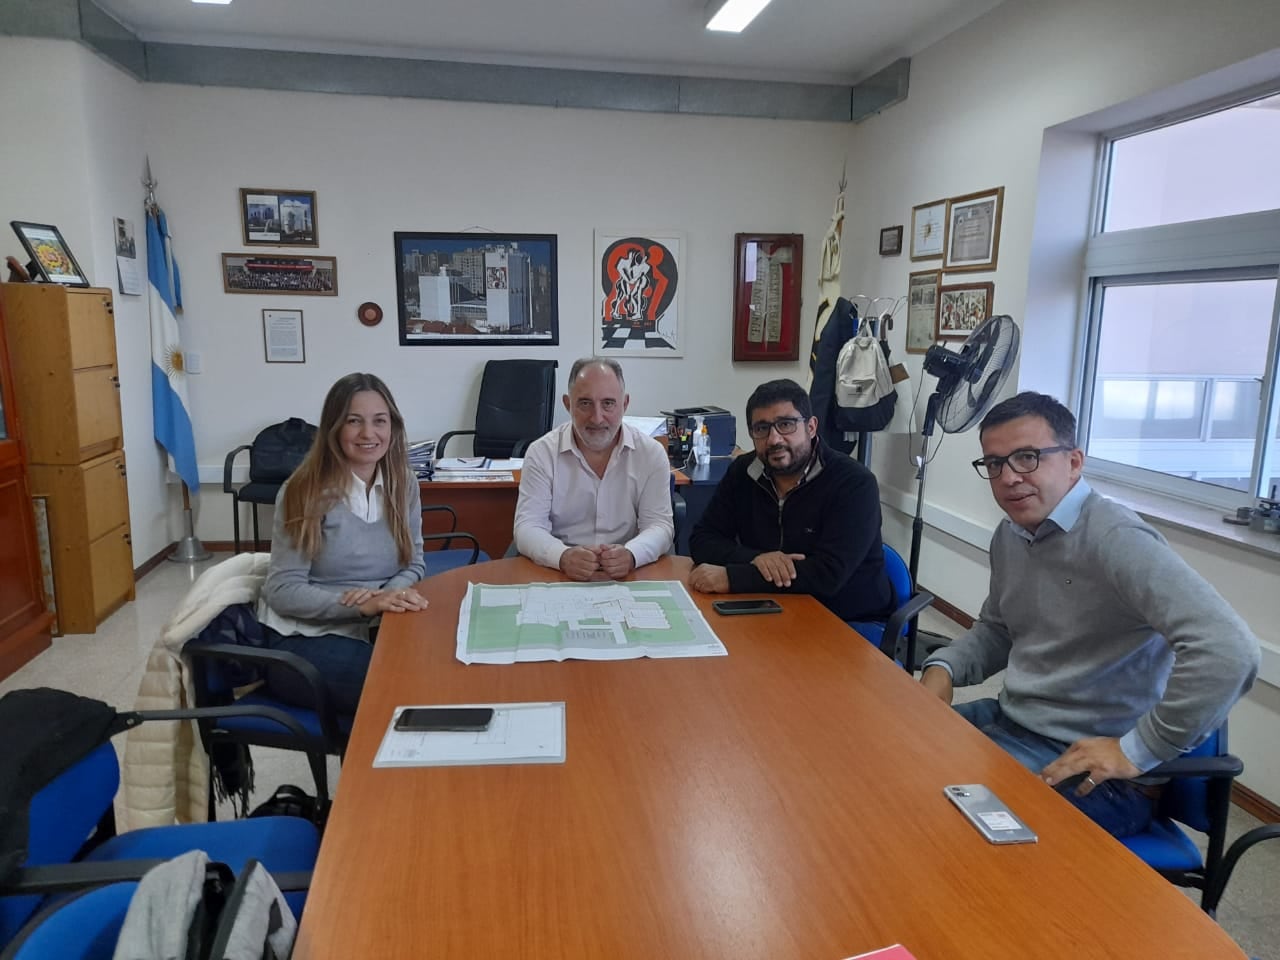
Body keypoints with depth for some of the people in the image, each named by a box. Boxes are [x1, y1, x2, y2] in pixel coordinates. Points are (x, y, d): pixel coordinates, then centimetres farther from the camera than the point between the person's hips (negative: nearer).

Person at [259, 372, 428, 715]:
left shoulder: (404, 484, 4)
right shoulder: (305, 492, -10)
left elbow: (414, 564, 8)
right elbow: (282, 590, -12)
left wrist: (389, 596, -16)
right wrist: (364, 605, -26)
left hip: (373, 631, 5)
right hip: (302, 641, -5)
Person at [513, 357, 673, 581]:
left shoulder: (652, 454, 2)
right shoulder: (541, 453, 0)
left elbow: (659, 525, -2)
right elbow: (528, 526, -6)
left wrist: (631, 555, -25)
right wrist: (563, 556, -28)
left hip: (630, 578, -1)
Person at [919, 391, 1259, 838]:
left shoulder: (1114, 539, -24)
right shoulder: (1009, 535, 5)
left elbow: (1229, 651, -33)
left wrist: (1137, 751, -25)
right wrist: (942, 667, 2)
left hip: (1091, 774, -8)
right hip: (1011, 722, 8)